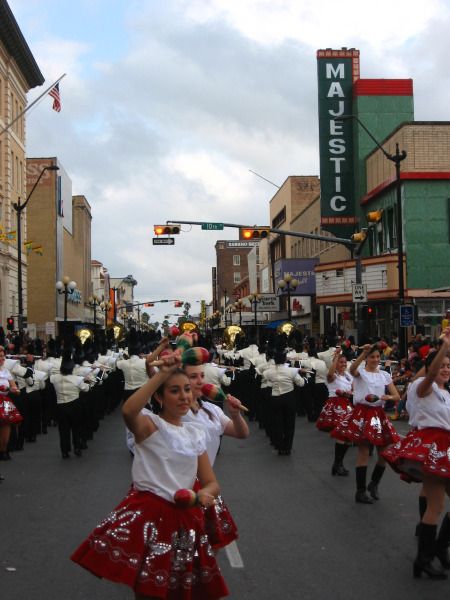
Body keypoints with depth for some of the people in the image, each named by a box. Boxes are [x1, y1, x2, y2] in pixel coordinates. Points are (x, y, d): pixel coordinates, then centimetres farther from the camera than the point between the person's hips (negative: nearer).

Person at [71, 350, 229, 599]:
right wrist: (161, 375, -34)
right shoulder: (150, 425, -8)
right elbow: (128, 411, -33)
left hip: (183, 518, 5)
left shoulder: (196, 434, 9)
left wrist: (205, 494, -15)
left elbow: (211, 483, 9)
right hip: (147, 513, -5)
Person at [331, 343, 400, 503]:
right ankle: (360, 492, 5)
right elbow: (352, 369, -28)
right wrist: (363, 353, -39)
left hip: (378, 415, 5)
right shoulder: (360, 371, -2)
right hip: (362, 413, -5)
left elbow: (397, 396, 7)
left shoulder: (384, 375, 11)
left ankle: (374, 484, 28)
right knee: (363, 452, -4)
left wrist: (388, 397, -16)